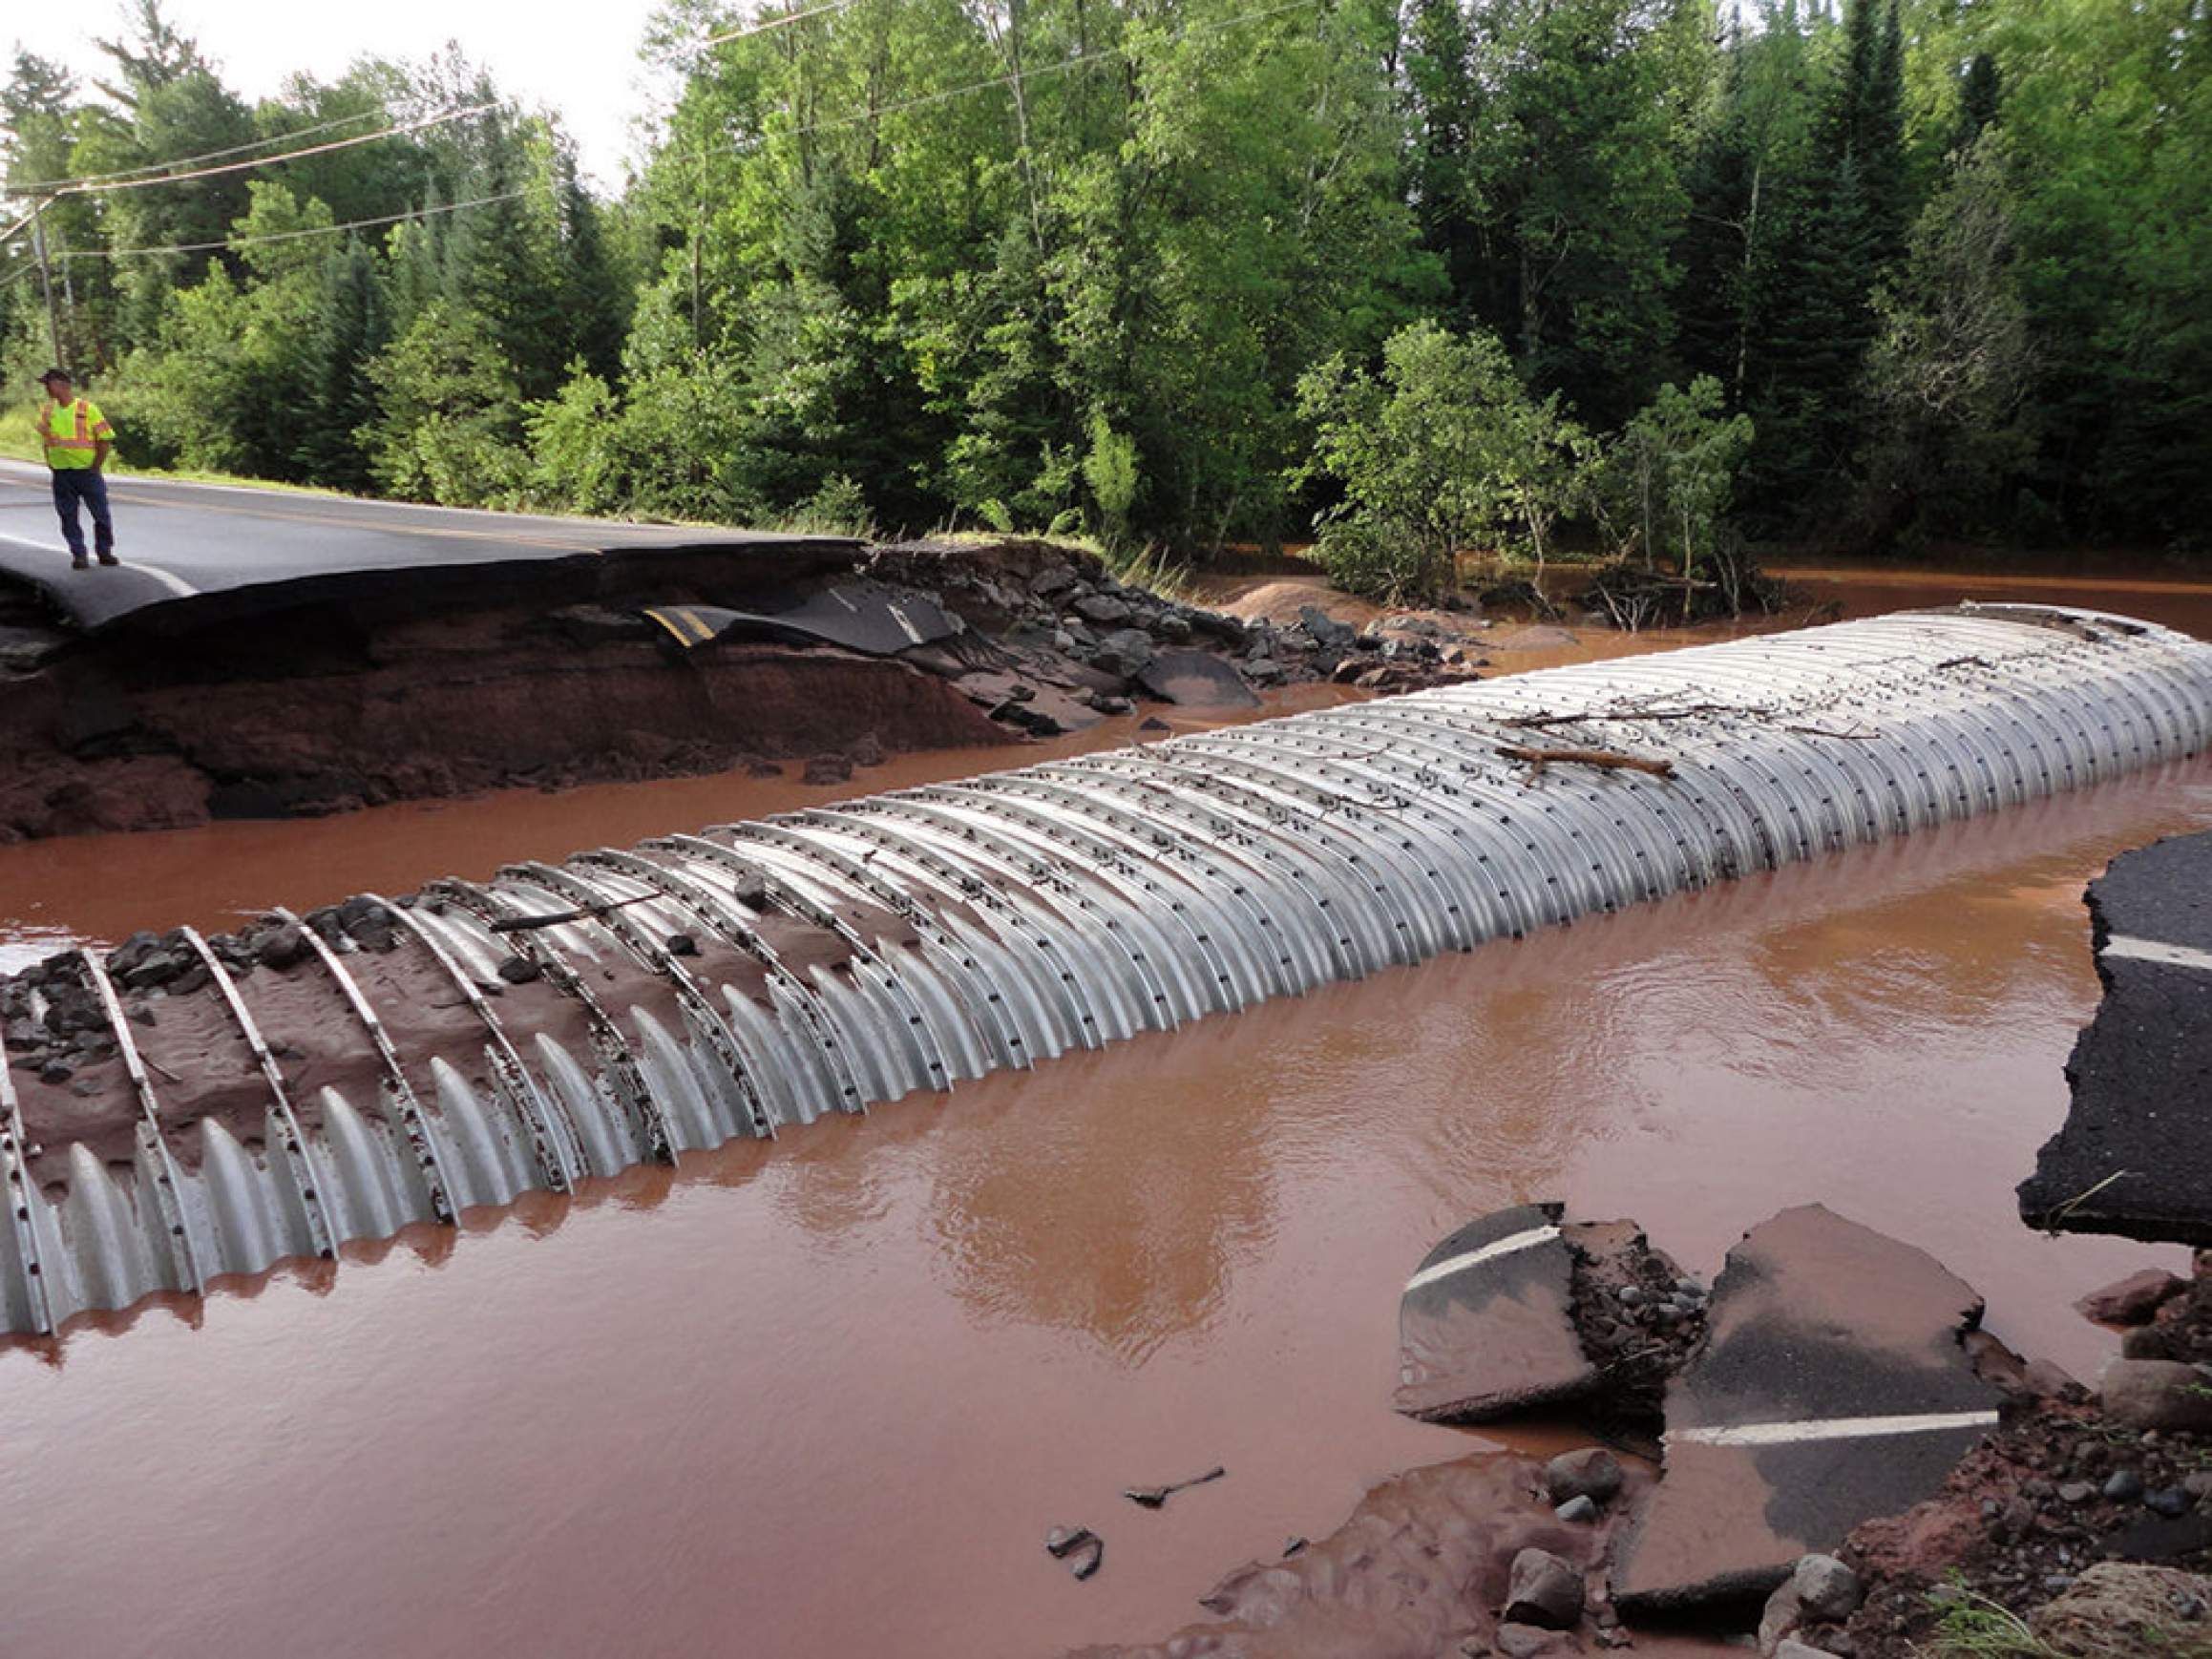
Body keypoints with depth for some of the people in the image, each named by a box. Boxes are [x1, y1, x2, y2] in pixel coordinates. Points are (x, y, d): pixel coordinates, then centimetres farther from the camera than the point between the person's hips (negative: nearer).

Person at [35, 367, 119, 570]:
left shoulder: (87, 408, -5)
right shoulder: (47, 411, 8)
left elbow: (105, 439, -4)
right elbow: (45, 440, 18)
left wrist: (95, 468, -5)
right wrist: (51, 464, 8)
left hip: (87, 471, -4)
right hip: (61, 475, 4)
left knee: (101, 514, 2)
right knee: (68, 517, 2)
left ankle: (104, 551, 17)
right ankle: (78, 555, 9)